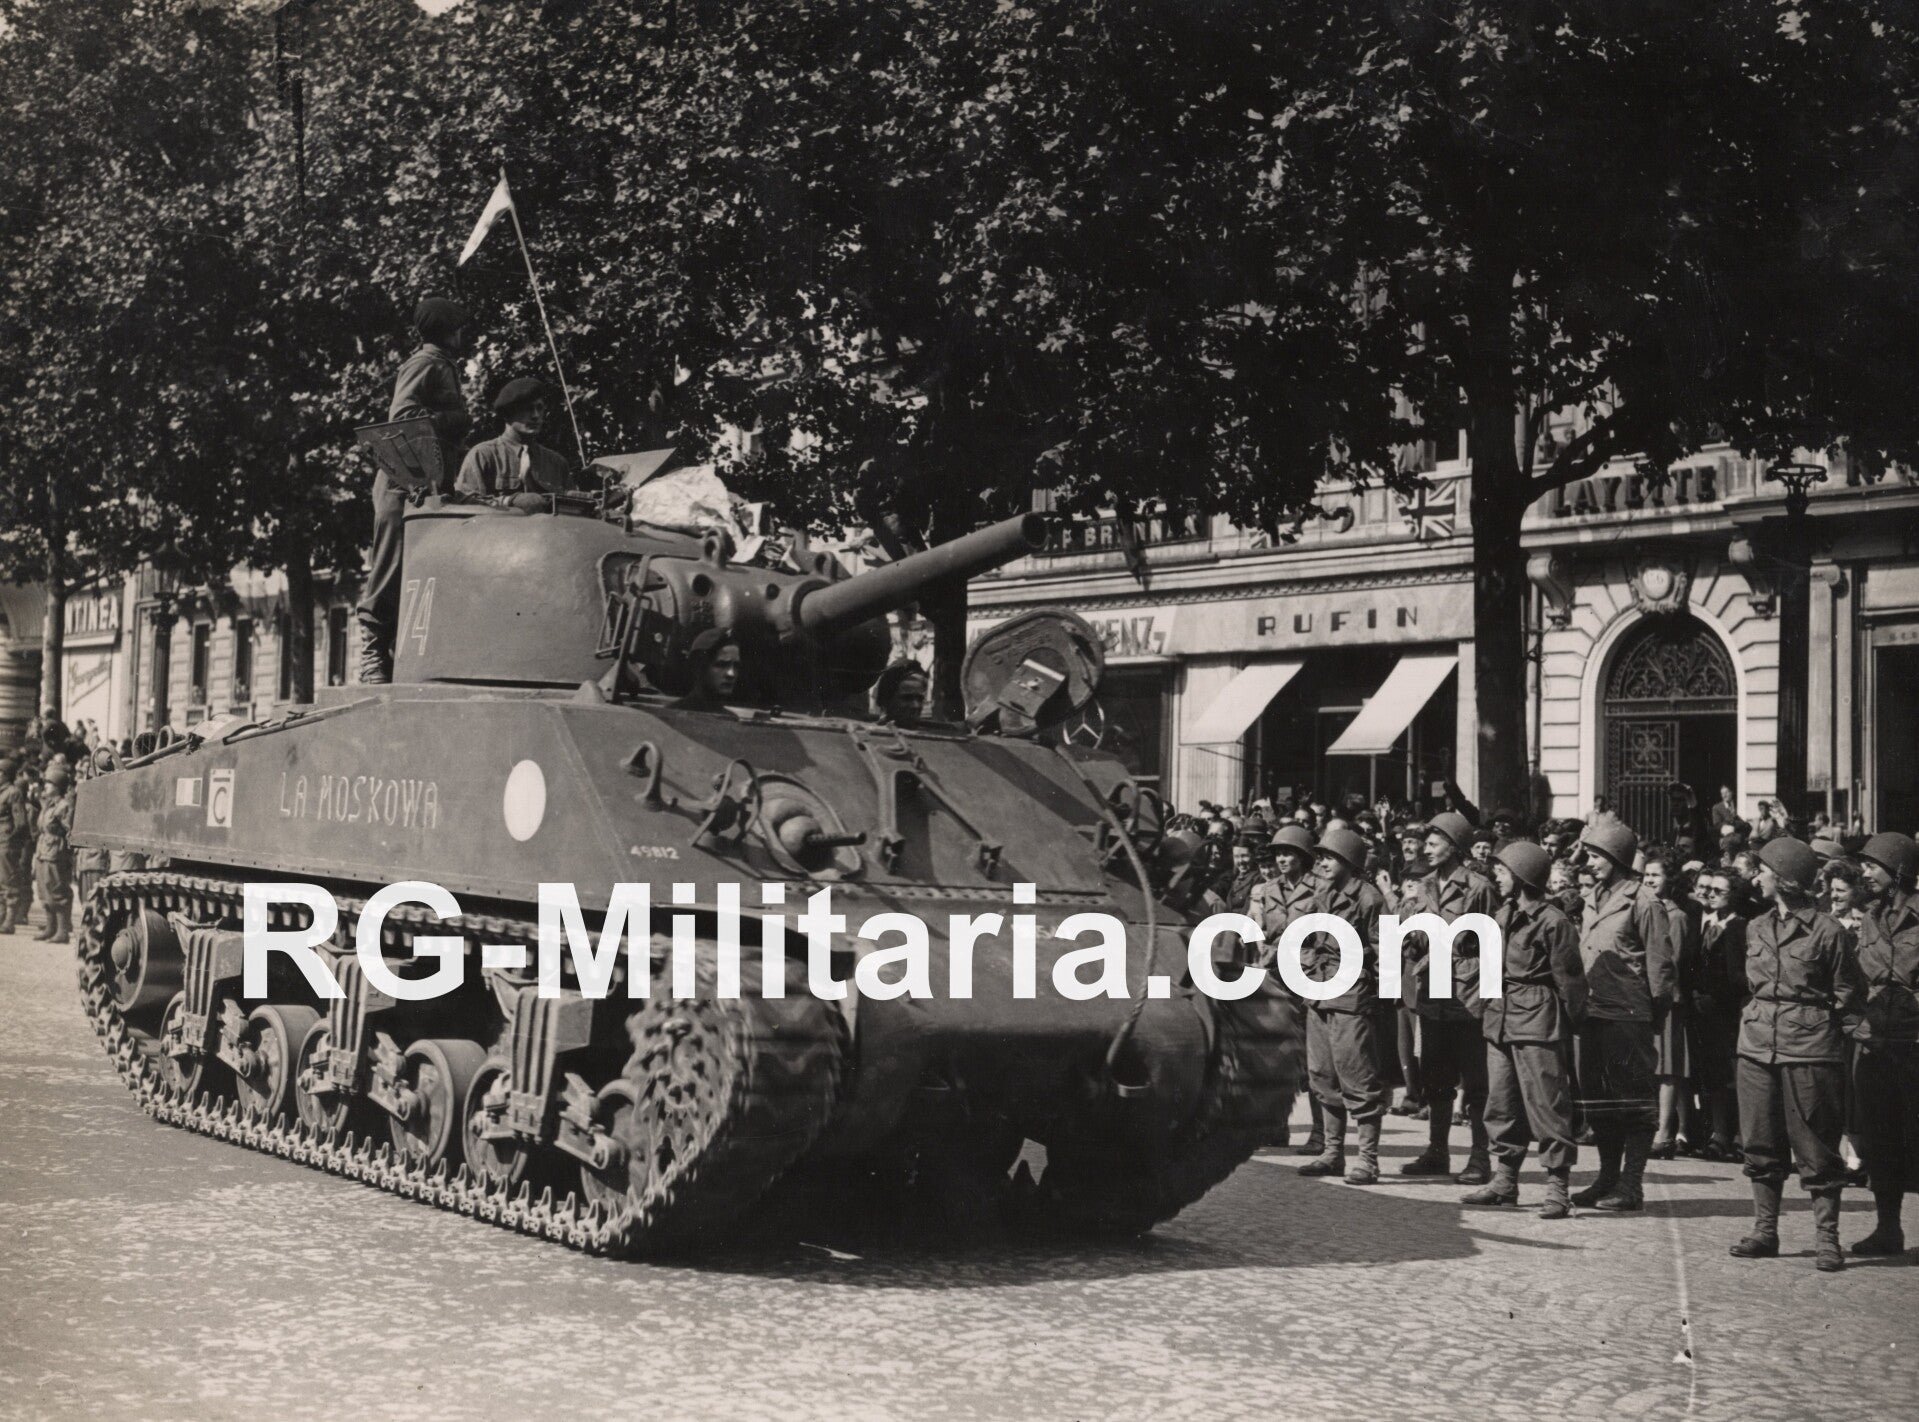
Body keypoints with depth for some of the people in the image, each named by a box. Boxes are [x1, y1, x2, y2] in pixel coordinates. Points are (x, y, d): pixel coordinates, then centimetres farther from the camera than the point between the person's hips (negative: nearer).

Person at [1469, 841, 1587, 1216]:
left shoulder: (1552, 921, -11)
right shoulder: (1503, 915, 13)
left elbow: (1568, 978, -9)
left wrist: (1570, 1025, -7)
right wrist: (1485, 1011, 13)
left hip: (1537, 1021, -8)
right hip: (1500, 1019, 8)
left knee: (1547, 1104, -5)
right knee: (1501, 1104, 12)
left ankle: (1558, 1188, -1)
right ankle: (1504, 1180, 20)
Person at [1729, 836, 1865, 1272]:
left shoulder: (1826, 932, -7)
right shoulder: (1756, 928, 11)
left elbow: (1848, 996, -1)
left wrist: (1838, 1039, -5)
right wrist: (1758, 1019, 16)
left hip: (1809, 1049, -6)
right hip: (1758, 1044, 6)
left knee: (1816, 1147, -2)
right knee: (1761, 1143, 9)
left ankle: (1826, 1239, 4)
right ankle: (1764, 1231, 18)